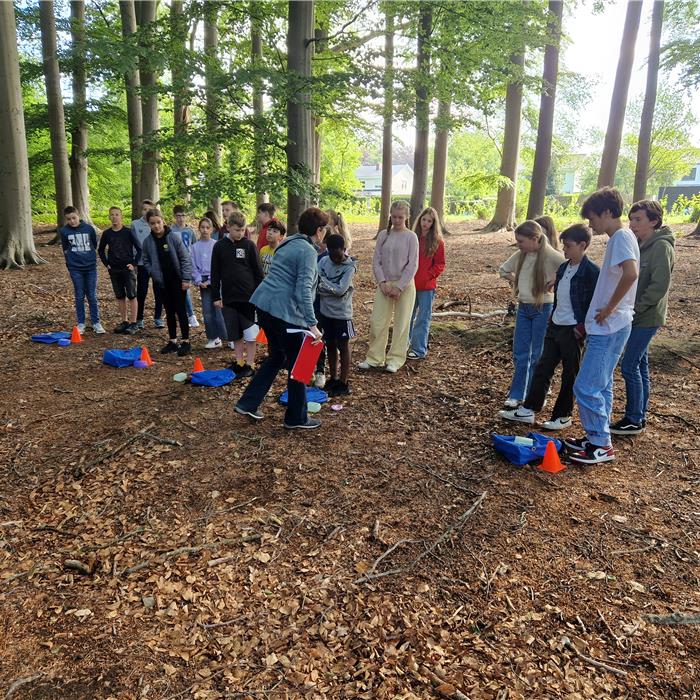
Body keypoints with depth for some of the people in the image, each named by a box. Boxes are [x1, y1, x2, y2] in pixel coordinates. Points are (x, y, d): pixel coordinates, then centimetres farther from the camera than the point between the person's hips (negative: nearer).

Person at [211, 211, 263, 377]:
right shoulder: (219, 246, 3)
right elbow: (215, 273, 6)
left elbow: (258, 272, 0)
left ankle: (249, 364, 11)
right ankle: (239, 363, 23)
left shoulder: (249, 245, -2)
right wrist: (216, 296, 3)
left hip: (248, 297, -2)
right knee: (235, 334, 11)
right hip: (229, 297, 2)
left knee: (250, 334, 1)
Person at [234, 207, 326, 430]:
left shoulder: (287, 243, 16)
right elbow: (303, 290, -21)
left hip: (264, 303, 9)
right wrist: (312, 324, -23)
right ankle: (297, 418, 16)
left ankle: (247, 404, 23)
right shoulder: (308, 251, -12)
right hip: (284, 310, -9)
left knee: (277, 356, 22)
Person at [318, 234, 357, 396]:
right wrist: (333, 289, -17)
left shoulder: (349, 267, -12)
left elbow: (341, 290, -21)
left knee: (343, 347, 5)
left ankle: (344, 383, 13)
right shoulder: (324, 261, 0)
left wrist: (323, 280, -13)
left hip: (342, 314, -5)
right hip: (326, 312, 5)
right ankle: (333, 378, 28)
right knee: (330, 345, 14)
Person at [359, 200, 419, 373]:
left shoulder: (411, 237, -5)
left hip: (405, 285, -3)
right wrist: (382, 282, -8)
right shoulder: (383, 235, 4)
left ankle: (395, 359, 14)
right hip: (385, 284, 3)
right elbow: (376, 262, 4)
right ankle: (374, 358, 14)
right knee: (377, 322, 2)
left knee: (401, 323, 4)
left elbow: (412, 266, -9)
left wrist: (399, 287, -14)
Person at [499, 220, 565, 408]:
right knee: (520, 354, 8)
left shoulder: (550, 255, -15)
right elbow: (503, 270, 19)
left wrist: (553, 283, -21)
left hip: (543, 309, -5)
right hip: (523, 308, 6)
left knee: (537, 355, 4)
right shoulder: (520, 255, 3)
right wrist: (515, 281, 5)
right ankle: (516, 395, 17)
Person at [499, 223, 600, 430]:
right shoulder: (563, 268, 10)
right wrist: (552, 320, 14)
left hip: (573, 330, -8)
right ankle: (528, 410, 16)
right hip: (555, 326, 8)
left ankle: (563, 415, 17)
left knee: (570, 374, 5)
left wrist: (582, 328, -17)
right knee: (543, 368, 10)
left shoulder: (592, 272, -14)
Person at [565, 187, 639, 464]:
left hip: (609, 327, -10)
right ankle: (598, 438, 26)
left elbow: (631, 273, -32)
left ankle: (601, 445, 5)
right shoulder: (617, 238, 16)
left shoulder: (622, 237, -15)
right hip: (607, 327, 10)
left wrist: (609, 308, -23)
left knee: (586, 387, -6)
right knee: (601, 385, 16)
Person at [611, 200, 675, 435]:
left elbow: (659, 286, -20)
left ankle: (634, 420, 4)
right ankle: (639, 416, 22)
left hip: (646, 318, -8)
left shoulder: (661, 247, -14)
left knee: (630, 367, -7)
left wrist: (634, 309, -18)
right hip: (637, 317, 8)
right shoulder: (640, 246, 12)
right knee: (640, 366, 13)